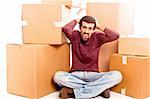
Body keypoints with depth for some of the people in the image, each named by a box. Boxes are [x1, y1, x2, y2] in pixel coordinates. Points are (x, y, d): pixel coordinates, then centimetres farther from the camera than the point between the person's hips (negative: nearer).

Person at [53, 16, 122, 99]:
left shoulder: (97, 37, 1)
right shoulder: (75, 36, 0)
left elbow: (116, 36, -14)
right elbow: (65, 29, -22)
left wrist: (99, 27, -4)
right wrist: (76, 21, -3)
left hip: (93, 75, 1)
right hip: (75, 74, -1)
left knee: (117, 76, -24)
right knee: (57, 76, -31)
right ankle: (100, 89, -24)